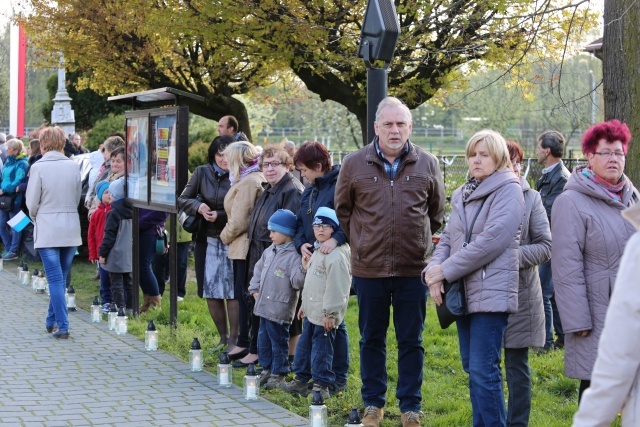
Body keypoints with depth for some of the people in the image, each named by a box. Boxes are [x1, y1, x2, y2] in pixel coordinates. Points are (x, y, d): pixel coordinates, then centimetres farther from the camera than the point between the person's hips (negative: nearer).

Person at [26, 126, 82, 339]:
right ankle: (52, 319, 27)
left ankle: (62, 326, -5)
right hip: (71, 229, 4)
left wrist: (36, 218, 14)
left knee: (55, 279, -1)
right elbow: (78, 198, 7)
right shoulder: (73, 166, 0)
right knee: (60, 278, 15)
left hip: (47, 229, -4)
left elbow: (32, 203, -6)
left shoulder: (38, 167, -10)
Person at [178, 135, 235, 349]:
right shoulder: (202, 173, 5)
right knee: (210, 291, 8)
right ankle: (223, 337, 22)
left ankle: (234, 339, 9)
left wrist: (220, 215, -20)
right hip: (208, 241, 4)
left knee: (232, 291, -3)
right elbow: (183, 199, 9)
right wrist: (198, 206, -10)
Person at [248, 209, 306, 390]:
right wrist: (255, 290, 15)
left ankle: (278, 374, 13)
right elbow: (259, 270, 22)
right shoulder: (270, 251, 10)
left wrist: (304, 269, -37)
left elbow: (297, 282, -21)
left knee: (278, 341, 2)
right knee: (263, 339, 17)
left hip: (279, 310, -8)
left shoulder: (294, 256, -15)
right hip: (264, 306, 8)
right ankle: (266, 369, 30)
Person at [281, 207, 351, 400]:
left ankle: (322, 385, 4)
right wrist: (304, 305, 27)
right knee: (304, 345, 16)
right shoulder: (318, 252, 17)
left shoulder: (336, 255, -18)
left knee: (321, 348, -5)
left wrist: (330, 313, -22)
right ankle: (301, 380, 27)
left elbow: (336, 286, -22)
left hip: (325, 314, -10)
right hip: (312, 311, 10)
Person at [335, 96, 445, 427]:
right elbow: (342, 210, 12)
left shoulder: (427, 165, 1)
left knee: (411, 341, 7)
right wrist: (361, 242, 11)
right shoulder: (354, 164, -1)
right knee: (371, 340, 11)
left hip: (413, 268, 0)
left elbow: (436, 212, 14)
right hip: (369, 269, 0)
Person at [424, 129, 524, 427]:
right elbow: (447, 239, 15)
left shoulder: (508, 191, -7)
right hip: (463, 293, 8)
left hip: (492, 292, -8)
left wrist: (445, 270, -13)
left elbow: (491, 241, -17)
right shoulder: (462, 195, 17)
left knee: (484, 372, -12)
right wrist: (433, 270, -7)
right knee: (472, 369, 12)